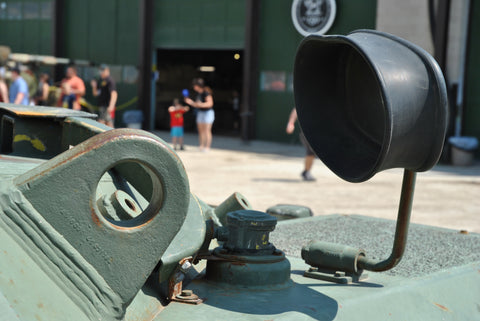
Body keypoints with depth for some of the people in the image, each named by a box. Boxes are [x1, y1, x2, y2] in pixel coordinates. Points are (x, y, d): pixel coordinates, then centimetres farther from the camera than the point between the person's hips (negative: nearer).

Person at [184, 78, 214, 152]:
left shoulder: (206, 92, -16)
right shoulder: (197, 93, 8)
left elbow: (210, 103, -24)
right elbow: (196, 105, 13)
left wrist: (201, 104, -34)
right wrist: (190, 102, -2)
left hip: (208, 112, -8)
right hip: (200, 113, 8)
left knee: (207, 130, -9)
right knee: (201, 130, 5)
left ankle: (207, 147, -7)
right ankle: (201, 146, 8)